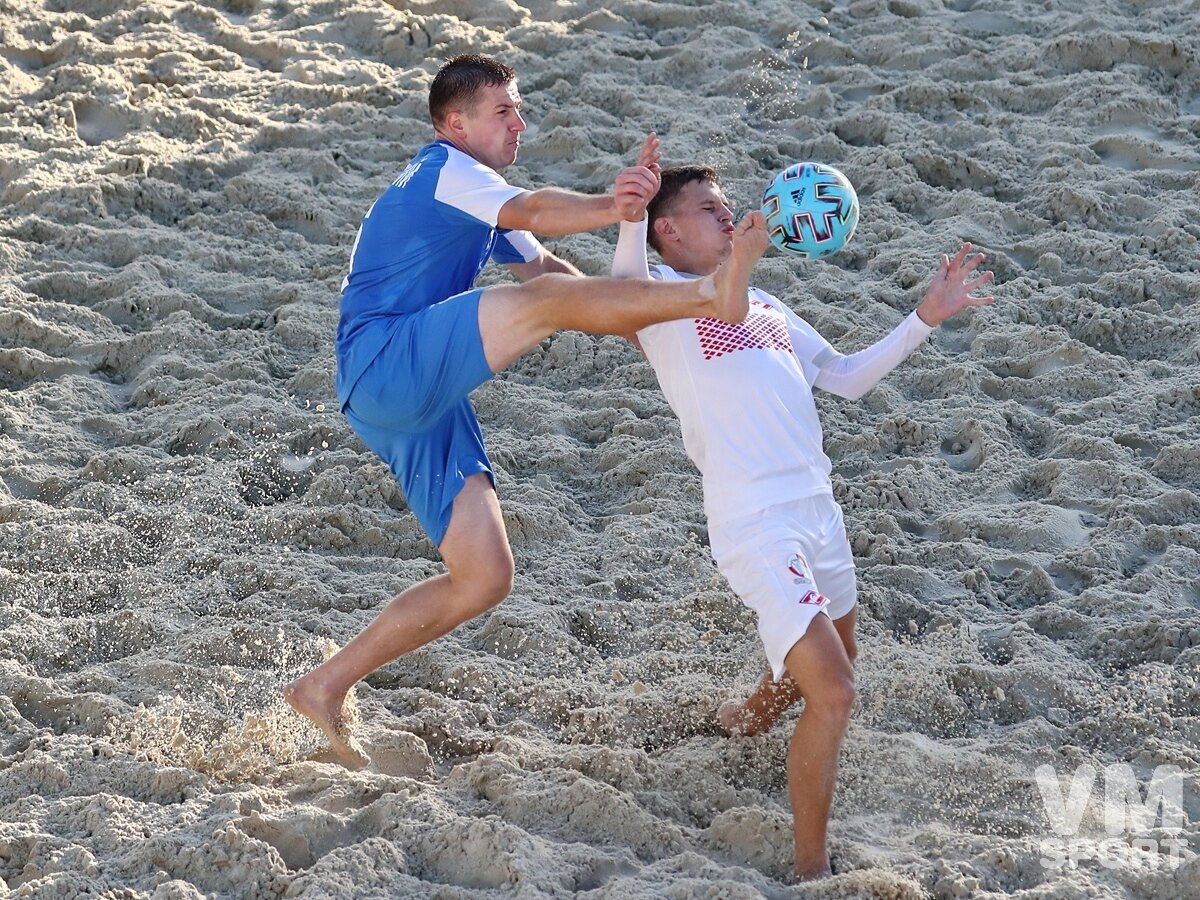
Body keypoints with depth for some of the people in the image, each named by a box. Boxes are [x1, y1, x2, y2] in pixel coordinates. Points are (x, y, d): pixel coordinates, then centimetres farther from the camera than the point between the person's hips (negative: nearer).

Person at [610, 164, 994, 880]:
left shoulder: (762, 304, 23)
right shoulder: (660, 293, -1)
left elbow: (848, 377, 25)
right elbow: (625, 286, -26)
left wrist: (928, 317, 16)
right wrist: (631, 214, -46)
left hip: (818, 506, 9)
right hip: (756, 524, -9)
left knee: (834, 663, 29)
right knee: (833, 695, -17)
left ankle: (751, 715, 59)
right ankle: (813, 869, -5)